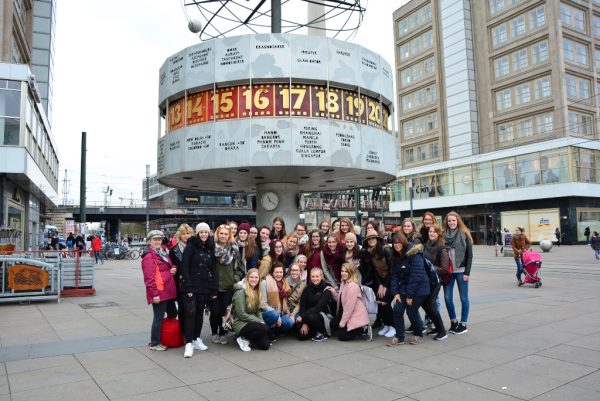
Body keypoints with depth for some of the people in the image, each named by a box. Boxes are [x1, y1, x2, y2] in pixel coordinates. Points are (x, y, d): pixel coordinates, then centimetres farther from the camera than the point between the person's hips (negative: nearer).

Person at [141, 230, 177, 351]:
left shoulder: (163, 252, 16)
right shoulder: (149, 256, -11)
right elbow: (149, 277, -17)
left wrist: (172, 269, 5)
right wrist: (154, 293, -20)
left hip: (168, 291, 9)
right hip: (158, 292, -9)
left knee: (173, 313, 17)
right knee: (159, 317, 1)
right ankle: (154, 343, 15)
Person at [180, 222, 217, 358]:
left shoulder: (211, 248, 9)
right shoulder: (191, 246, -5)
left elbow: (214, 269, 10)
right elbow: (184, 267, -10)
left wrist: (215, 289, 5)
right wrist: (188, 287, -16)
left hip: (205, 287, 5)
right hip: (191, 287, -5)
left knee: (200, 312, 12)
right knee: (190, 313, -7)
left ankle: (196, 339, 24)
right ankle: (188, 343, -1)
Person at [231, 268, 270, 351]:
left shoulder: (256, 292, 10)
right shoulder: (241, 292, -15)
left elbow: (257, 311, 12)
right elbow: (241, 314, -17)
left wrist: (262, 321, -7)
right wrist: (259, 321, -17)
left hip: (253, 322, 7)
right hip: (241, 324, -7)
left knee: (265, 345, -9)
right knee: (265, 328, -29)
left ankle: (249, 338, 14)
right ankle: (243, 338, -7)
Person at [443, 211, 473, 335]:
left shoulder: (464, 234, -2)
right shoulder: (443, 235, 4)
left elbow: (469, 255, -4)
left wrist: (467, 272, -9)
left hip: (461, 271, -3)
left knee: (463, 298, 5)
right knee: (447, 298, 6)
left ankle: (463, 324, 17)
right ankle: (453, 322, 22)